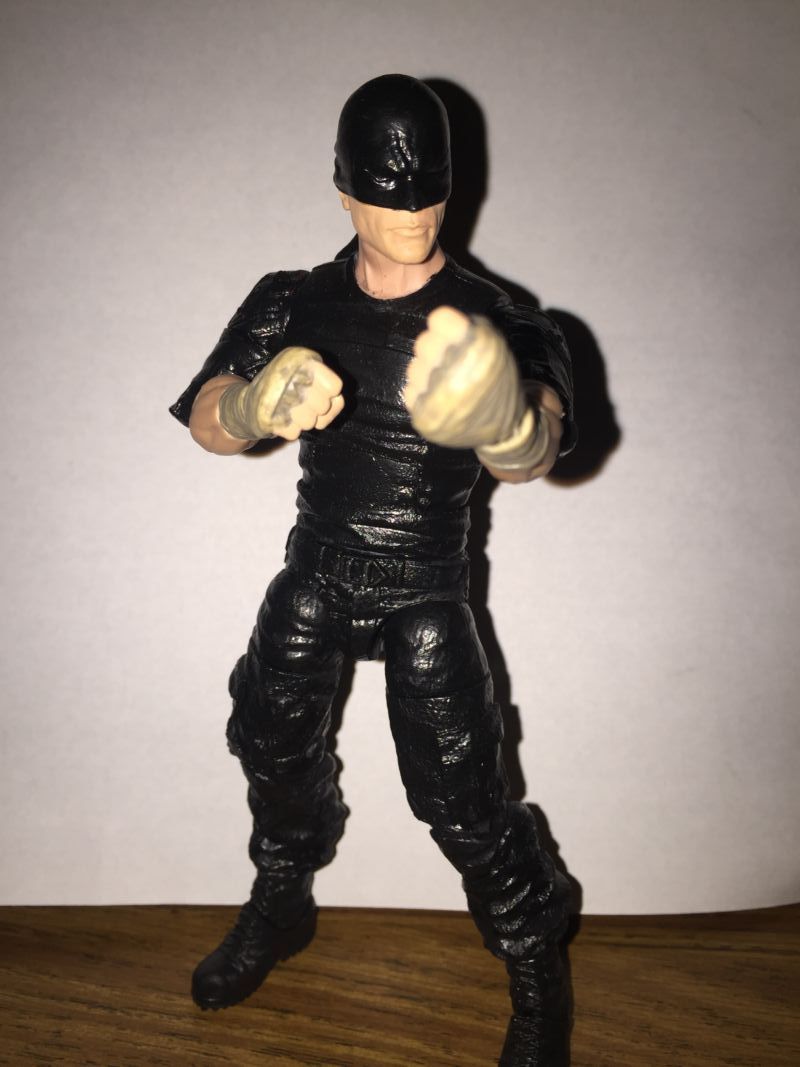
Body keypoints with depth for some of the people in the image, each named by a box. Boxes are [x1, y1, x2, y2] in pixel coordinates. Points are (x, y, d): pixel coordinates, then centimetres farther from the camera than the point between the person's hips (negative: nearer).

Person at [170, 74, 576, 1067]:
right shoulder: (295, 304, -3)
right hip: (315, 572, 4)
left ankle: (537, 973, 21)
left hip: (424, 590, -3)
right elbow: (207, 420, -13)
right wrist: (257, 402, -38)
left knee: (459, 793, -5)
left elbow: (532, 454, -32)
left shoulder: (488, 320, -13)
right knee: (270, 742, 14)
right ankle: (281, 908, 43)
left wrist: (503, 421, -57)